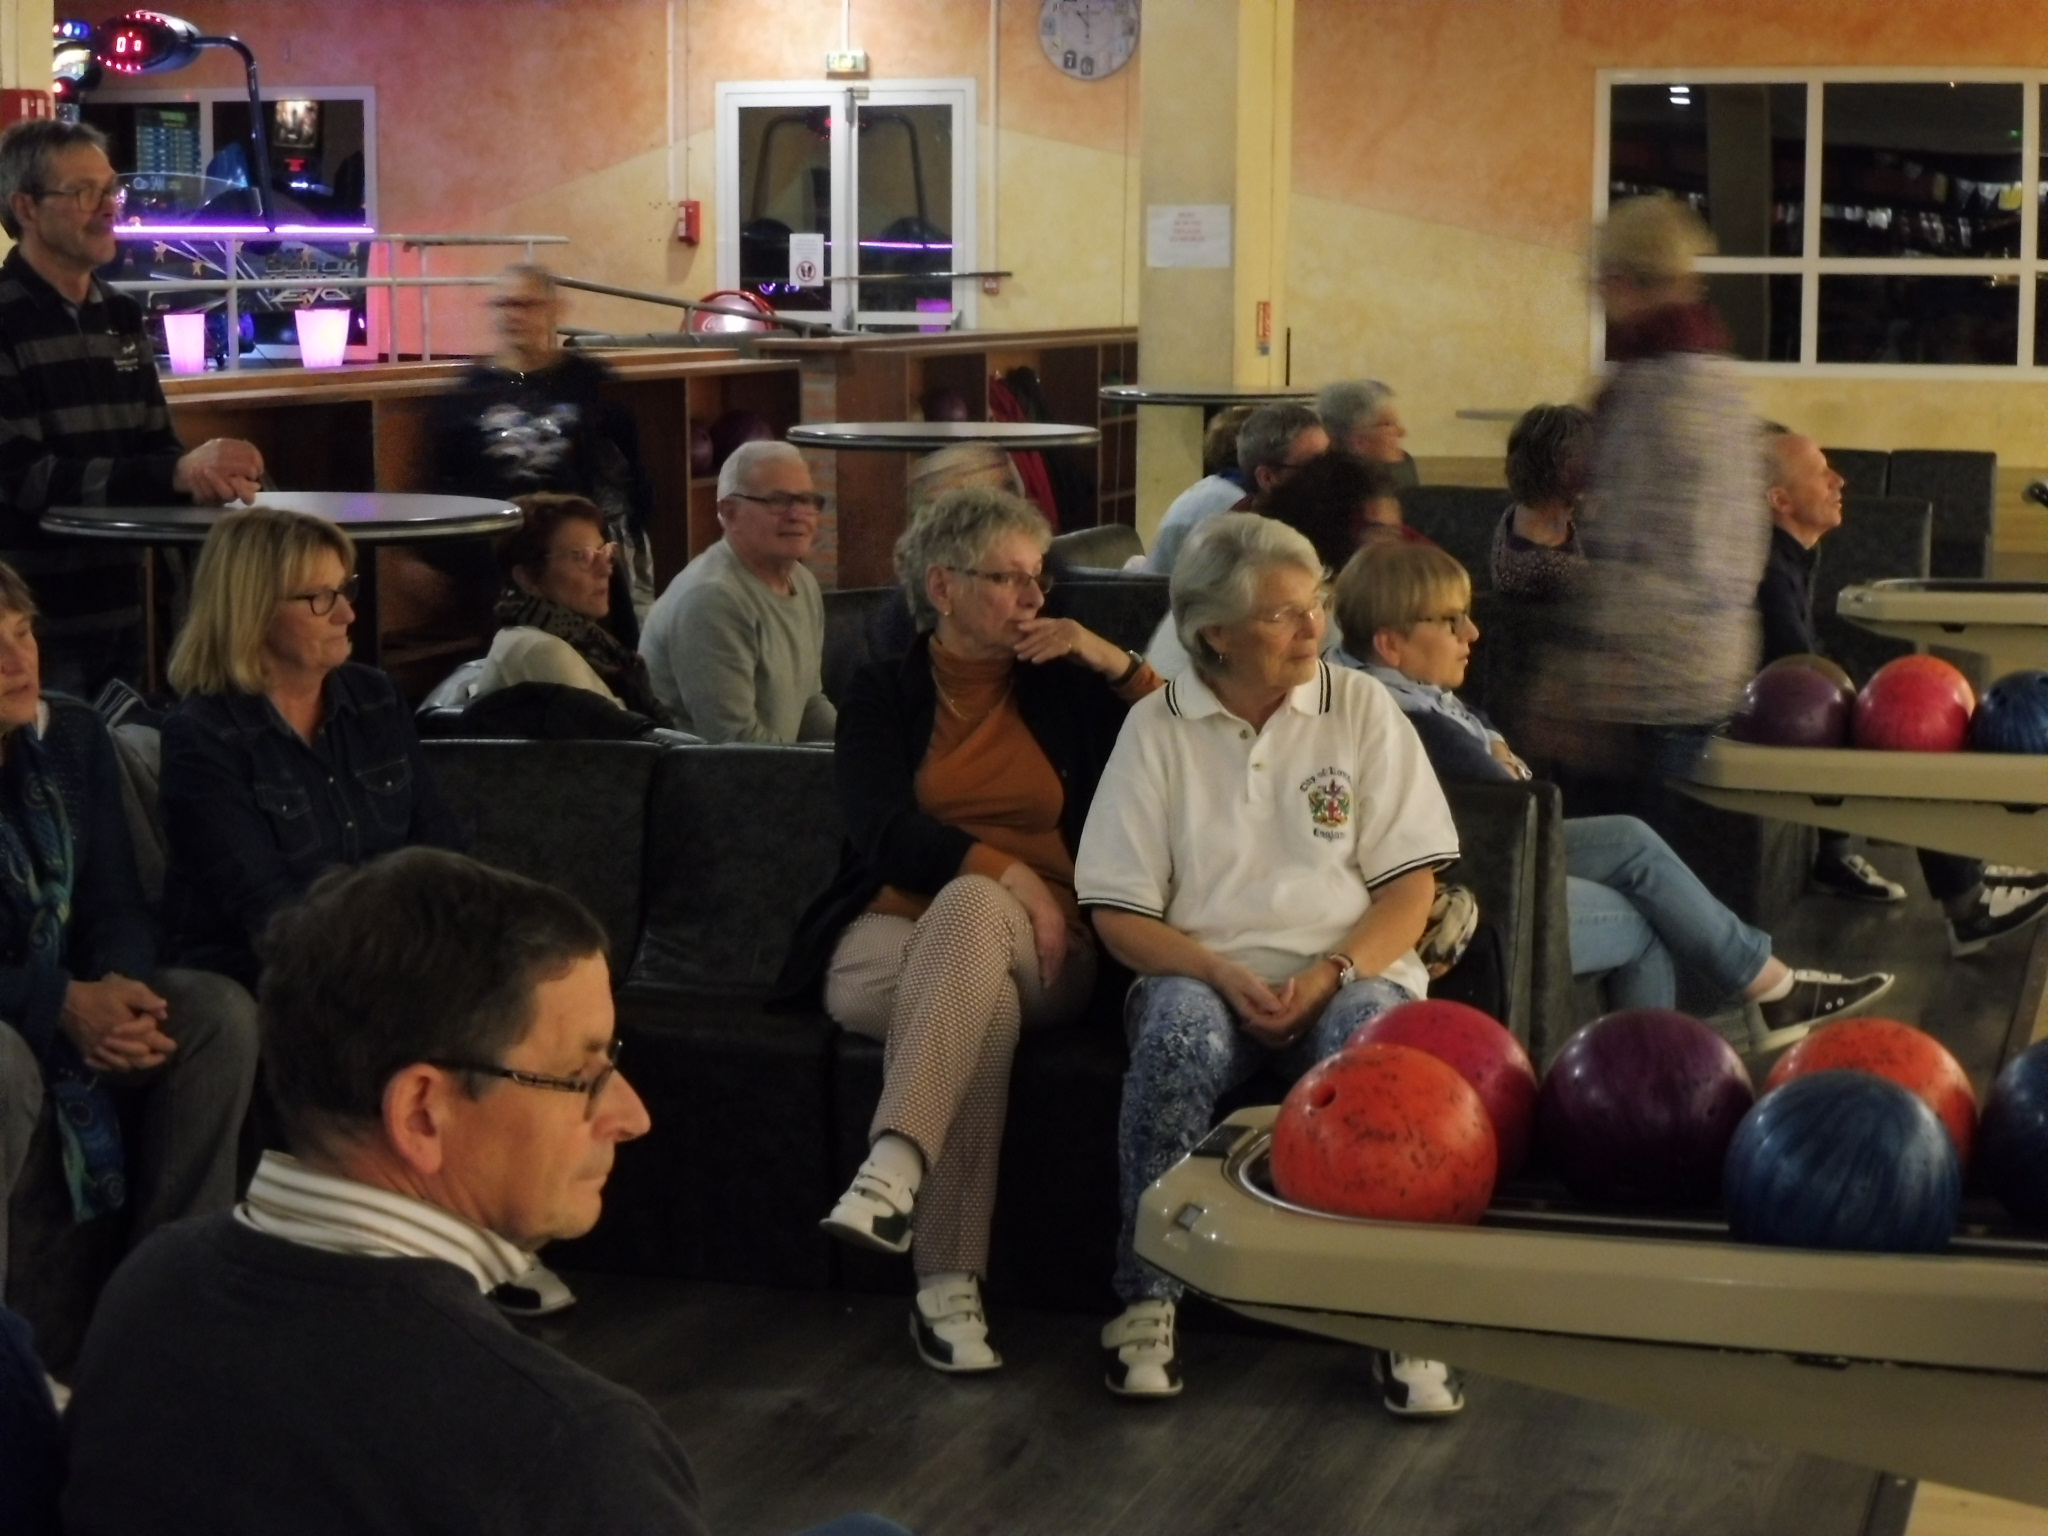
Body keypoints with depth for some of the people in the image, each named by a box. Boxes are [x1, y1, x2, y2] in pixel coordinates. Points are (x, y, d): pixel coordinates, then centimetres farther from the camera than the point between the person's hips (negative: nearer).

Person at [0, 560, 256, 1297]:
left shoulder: (72, 733, 2)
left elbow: (117, 904, 2)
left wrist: (119, 988, -20)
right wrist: (65, 1004, -29)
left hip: (78, 993, 6)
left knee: (220, 1013, -17)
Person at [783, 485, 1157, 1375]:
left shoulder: (1066, 688, 17)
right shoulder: (885, 694, 12)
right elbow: (881, 831, -5)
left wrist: (1115, 662, -1)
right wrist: (1013, 875, -17)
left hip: (1036, 951, 1)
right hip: (890, 940, 0)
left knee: (968, 909, -36)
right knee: (983, 1000, -37)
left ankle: (894, 1168, -52)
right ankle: (947, 1284, -45)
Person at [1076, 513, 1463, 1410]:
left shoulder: (1360, 708, 8)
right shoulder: (1157, 729, 6)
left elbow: (1411, 888, 4)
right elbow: (1119, 913, 2)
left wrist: (1330, 975, -14)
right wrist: (1224, 976, -15)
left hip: (1347, 976, 0)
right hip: (1203, 976, 0)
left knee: (1372, 1036, -35)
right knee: (1179, 1029, -36)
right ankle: (1147, 1298, -22)